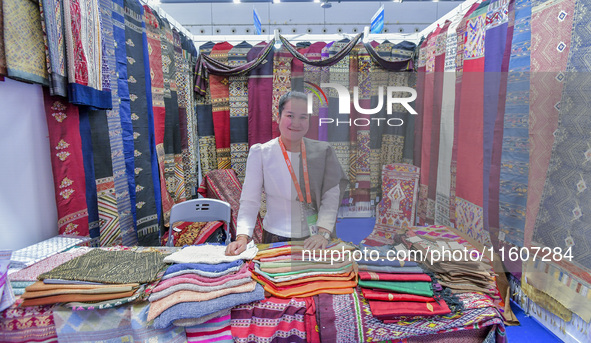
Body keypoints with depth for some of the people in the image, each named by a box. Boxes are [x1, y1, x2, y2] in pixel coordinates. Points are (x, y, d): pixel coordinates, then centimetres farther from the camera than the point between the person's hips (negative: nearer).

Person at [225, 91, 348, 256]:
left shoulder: (322, 151, 3)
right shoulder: (260, 153, -2)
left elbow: (331, 196, 0)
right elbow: (249, 201, -4)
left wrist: (323, 233, -13)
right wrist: (242, 237, -17)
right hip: (276, 239, -1)